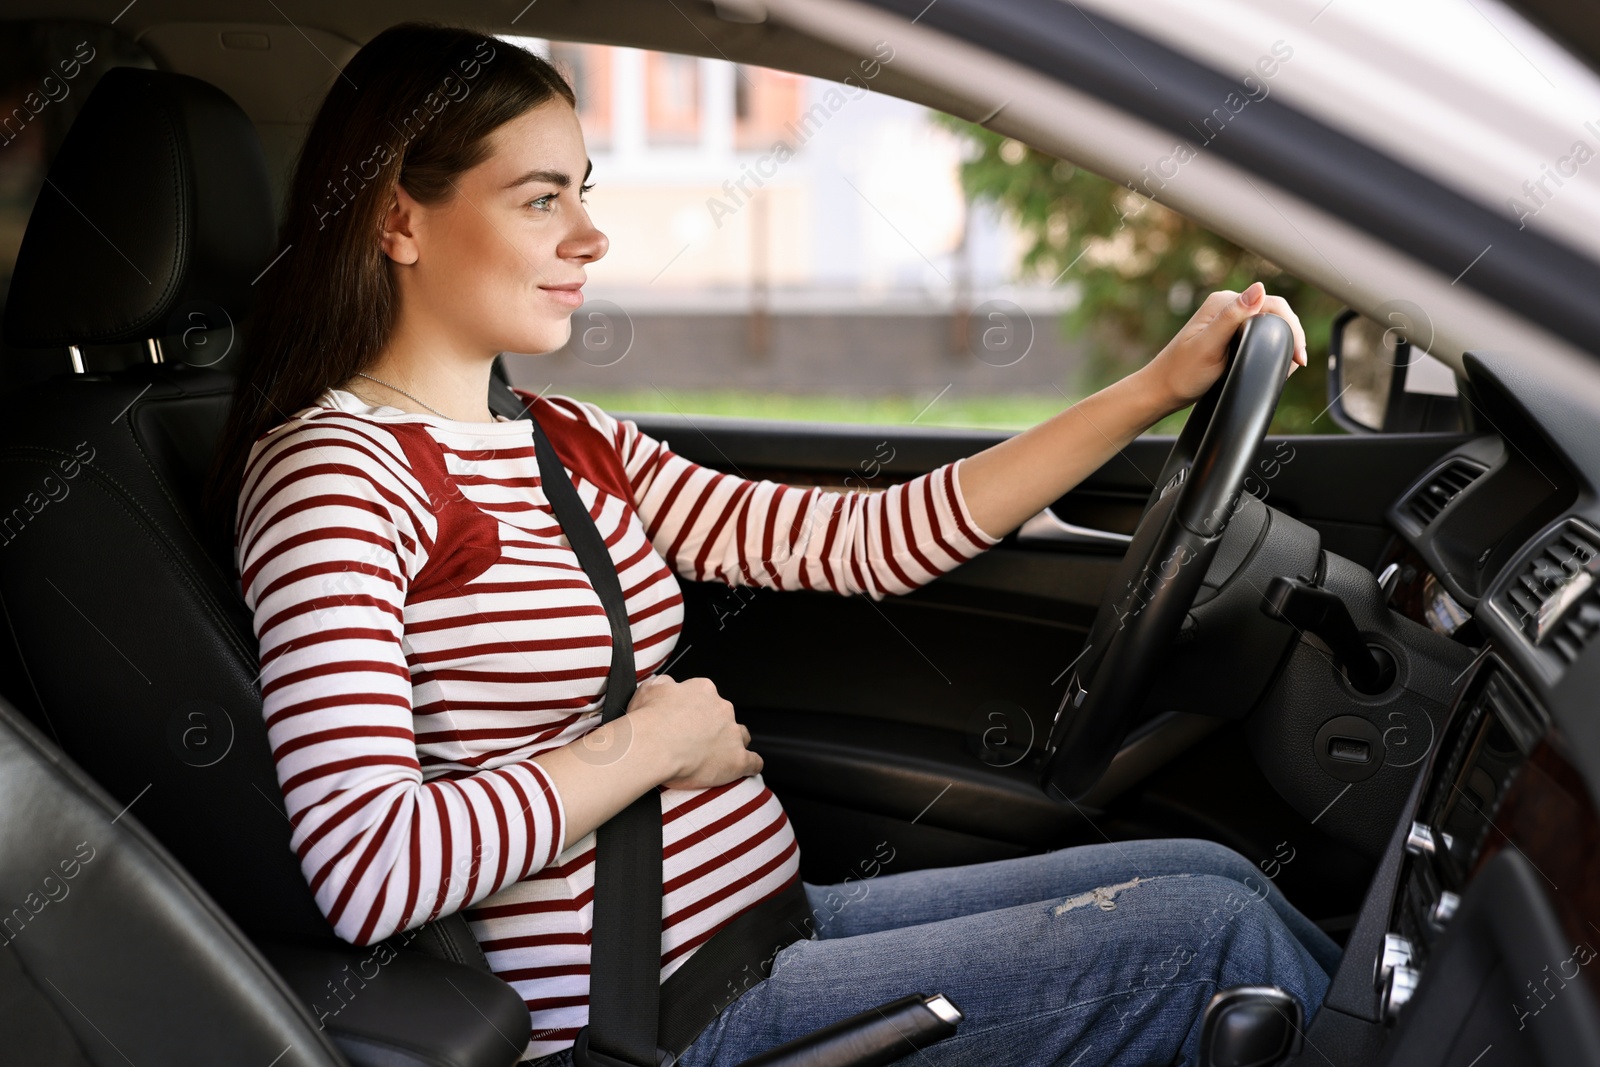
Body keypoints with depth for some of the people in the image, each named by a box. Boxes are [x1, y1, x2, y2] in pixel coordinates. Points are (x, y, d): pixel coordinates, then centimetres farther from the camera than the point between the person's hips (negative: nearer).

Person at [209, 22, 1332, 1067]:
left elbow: (868, 541, 7)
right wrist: (651, 742, -15)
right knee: (1215, 932, -8)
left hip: (770, 916, 8)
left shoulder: (570, 444, 11)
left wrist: (1155, 389, 6)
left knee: (1210, 873, 4)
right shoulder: (335, 475, -15)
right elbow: (369, 872, -27)